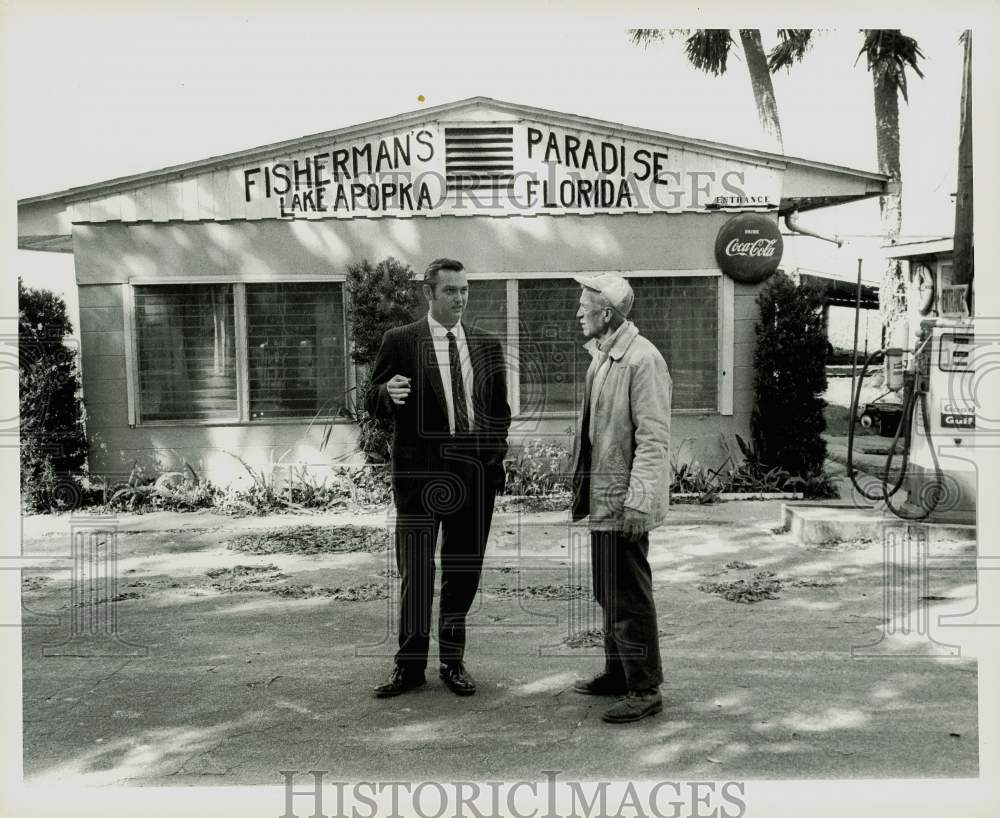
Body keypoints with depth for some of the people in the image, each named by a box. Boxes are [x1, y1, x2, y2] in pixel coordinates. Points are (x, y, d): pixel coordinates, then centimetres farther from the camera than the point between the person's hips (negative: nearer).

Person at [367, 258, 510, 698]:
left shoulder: (487, 345, 11)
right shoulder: (400, 342, 0)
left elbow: (499, 409, 18)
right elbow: (373, 401, 2)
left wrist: (495, 455, 6)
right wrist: (389, 393, -20)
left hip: (476, 471, 3)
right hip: (420, 471, -3)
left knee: (463, 571, 9)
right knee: (415, 571, -1)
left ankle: (453, 661, 22)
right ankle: (410, 664, 12)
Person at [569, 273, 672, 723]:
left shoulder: (642, 360, -18)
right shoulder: (602, 356, 12)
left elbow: (653, 437, -21)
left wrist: (638, 501, -24)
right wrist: (582, 487, 18)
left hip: (625, 501, -10)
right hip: (602, 498, 10)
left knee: (629, 596, -1)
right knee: (609, 594, 19)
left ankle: (644, 689, 11)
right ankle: (617, 673, 34)